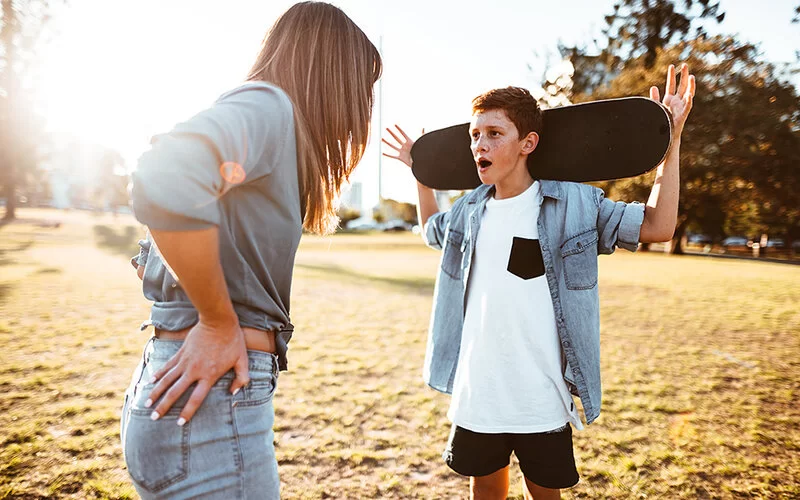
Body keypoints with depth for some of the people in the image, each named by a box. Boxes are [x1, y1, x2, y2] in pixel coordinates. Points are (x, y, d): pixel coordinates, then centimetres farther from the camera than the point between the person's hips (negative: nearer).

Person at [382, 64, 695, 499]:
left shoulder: (573, 203, -8)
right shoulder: (469, 210, 3)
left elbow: (658, 226, -6)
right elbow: (433, 229, 25)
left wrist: (671, 142, -9)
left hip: (542, 399, -3)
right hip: (476, 394, 3)